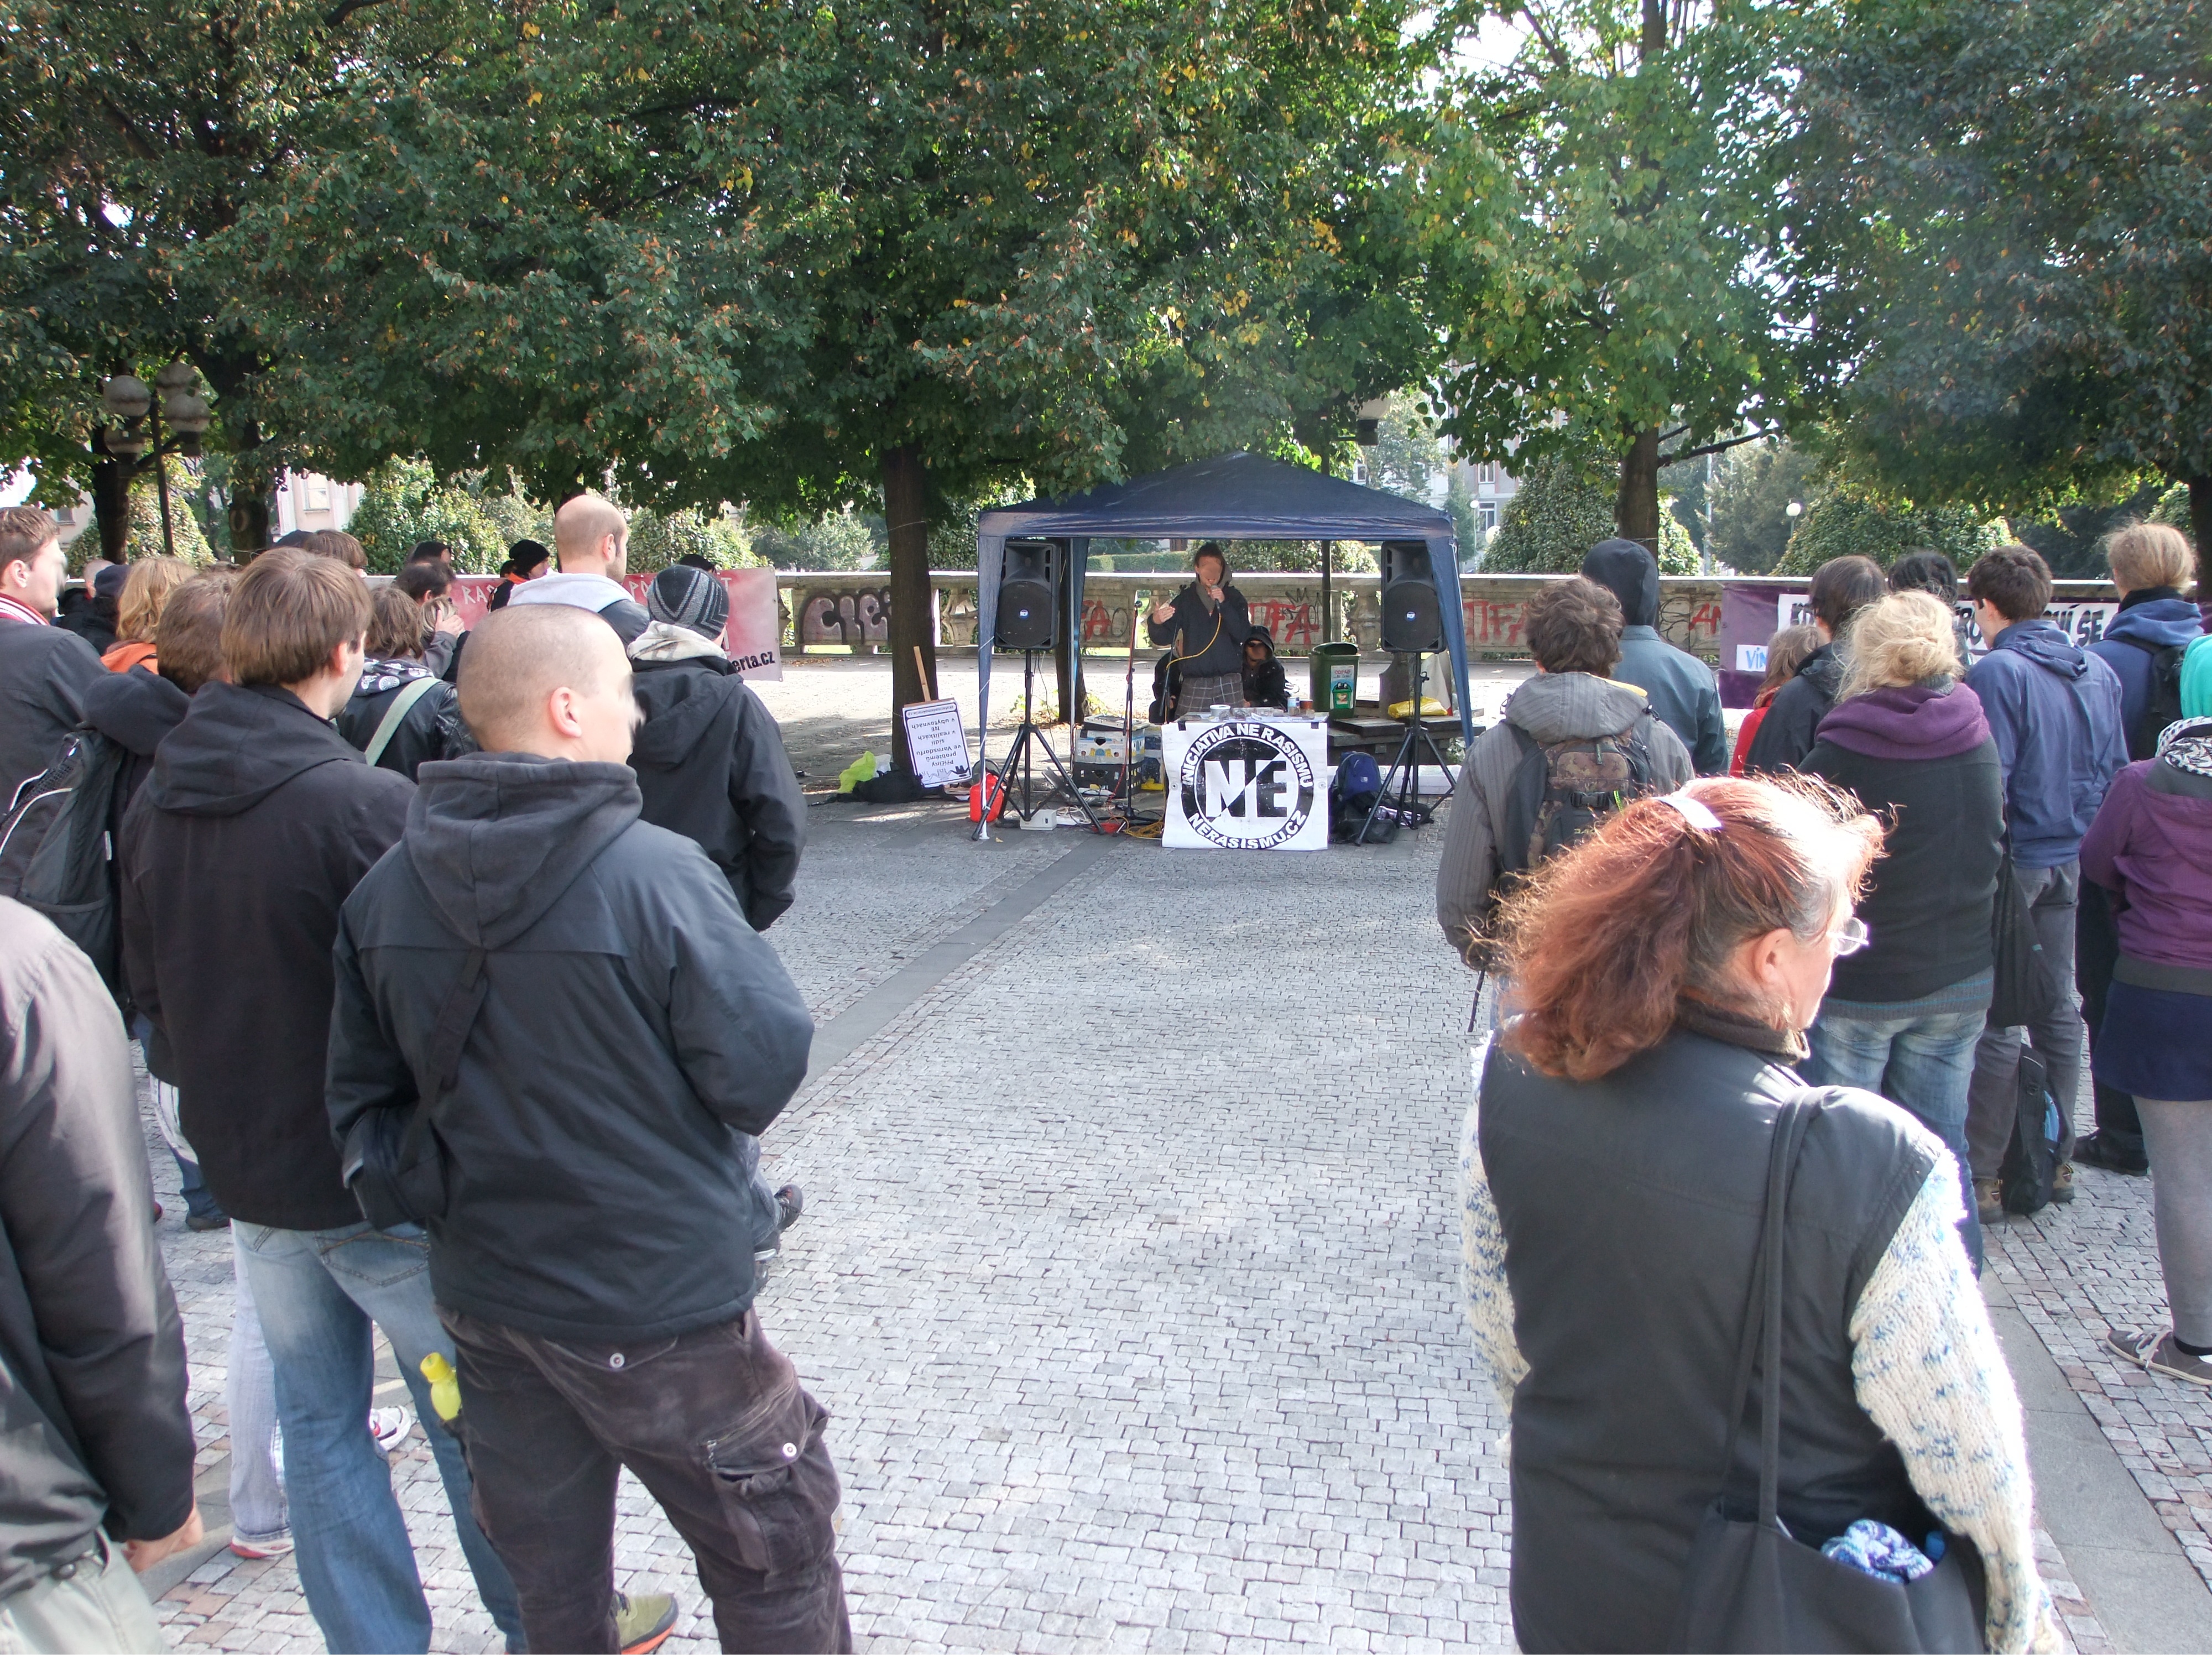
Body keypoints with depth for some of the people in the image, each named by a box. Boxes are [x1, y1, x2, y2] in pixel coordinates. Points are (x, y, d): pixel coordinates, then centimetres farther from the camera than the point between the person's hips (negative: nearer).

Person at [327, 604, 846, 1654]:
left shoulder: (384, 893, -4)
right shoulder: (657, 875, -22)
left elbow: (362, 1103, 2)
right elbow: (763, 1072, -19)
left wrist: (449, 1200, 15)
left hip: (485, 1302, 6)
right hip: (662, 1309, -6)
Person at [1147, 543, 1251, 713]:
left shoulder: (1233, 598, 8)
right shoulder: (1185, 600, 7)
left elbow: (1243, 634, -5)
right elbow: (1164, 638, 0)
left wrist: (1223, 604, -14)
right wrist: (1156, 622, -23)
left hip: (1229, 681, 0)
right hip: (1194, 684, 0)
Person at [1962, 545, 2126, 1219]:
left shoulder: (1997, 672, -17)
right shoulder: (2098, 672, 6)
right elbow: (2115, 770, 11)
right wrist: (2088, 840, 18)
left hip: (2014, 860, -7)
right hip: (2072, 861, 7)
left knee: (1996, 1020, -2)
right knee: (2058, 1009, 16)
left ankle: (1983, 1175, 4)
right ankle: (2054, 1159, 26)